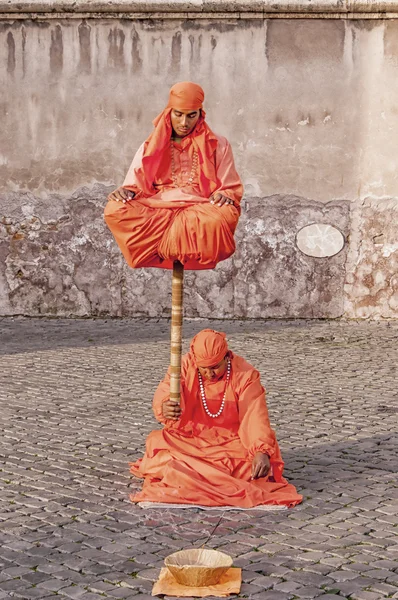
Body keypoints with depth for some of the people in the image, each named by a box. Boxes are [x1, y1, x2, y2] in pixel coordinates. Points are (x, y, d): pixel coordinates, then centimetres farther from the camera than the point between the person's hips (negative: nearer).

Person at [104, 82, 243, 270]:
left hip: (200, 210, -1)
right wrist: (125, 192, -12)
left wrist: (223, 196, -14)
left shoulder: (217, 145, 13)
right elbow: (135, 185, 13)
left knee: (220, 218, -39)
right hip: (154, 209, 1)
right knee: (115, 211, -31)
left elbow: (231, 189, 10)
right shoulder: (151, 146, 16)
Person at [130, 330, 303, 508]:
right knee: (157, 441, -27)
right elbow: (164, 395, -26)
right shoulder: (185, 366, -10)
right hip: (188, 439, 1)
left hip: (230, 443, 0)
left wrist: (262, 452, -40)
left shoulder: (245, 375, -12)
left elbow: (255, 418, -22)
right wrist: (165, 408, -51)